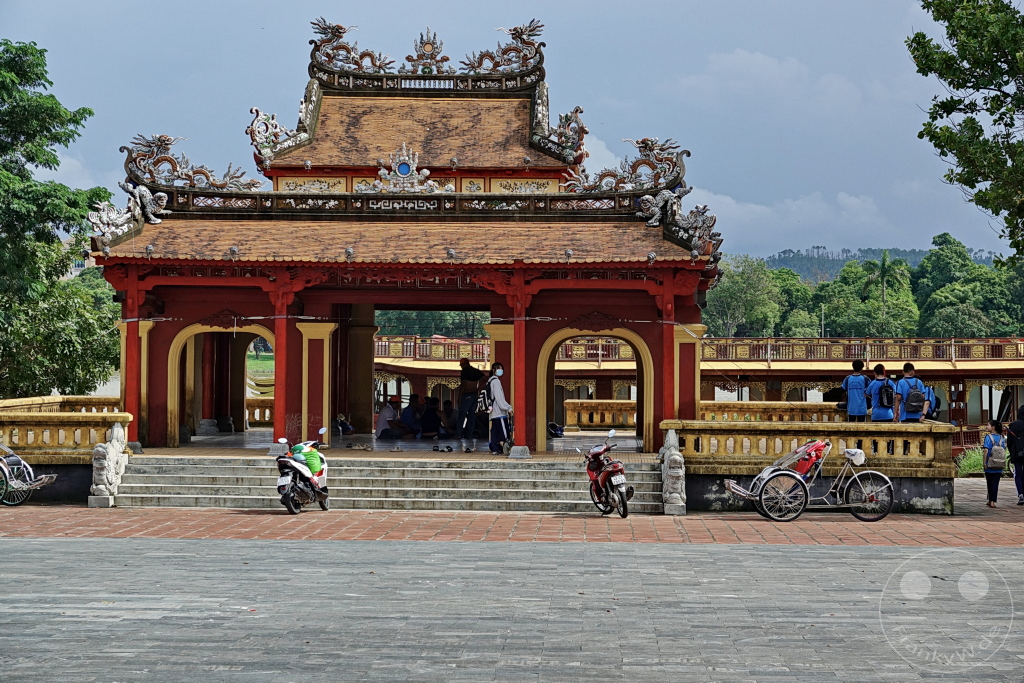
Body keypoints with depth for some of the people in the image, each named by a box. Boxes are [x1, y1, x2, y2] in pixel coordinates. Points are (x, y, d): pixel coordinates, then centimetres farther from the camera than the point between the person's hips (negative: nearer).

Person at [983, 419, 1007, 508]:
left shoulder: (988, 437, -8)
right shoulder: (1002, 438, 4)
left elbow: (986, 451, -13)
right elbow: (1004, 450, 6)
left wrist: (984, 463, -9)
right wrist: (1003, 464, 13)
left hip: (990, 464, -2)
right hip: (999, 465, 3)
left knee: (989, 483, 11)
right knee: (995, 483, 4)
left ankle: (990, 500, 17)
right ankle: (992, 501, -1)